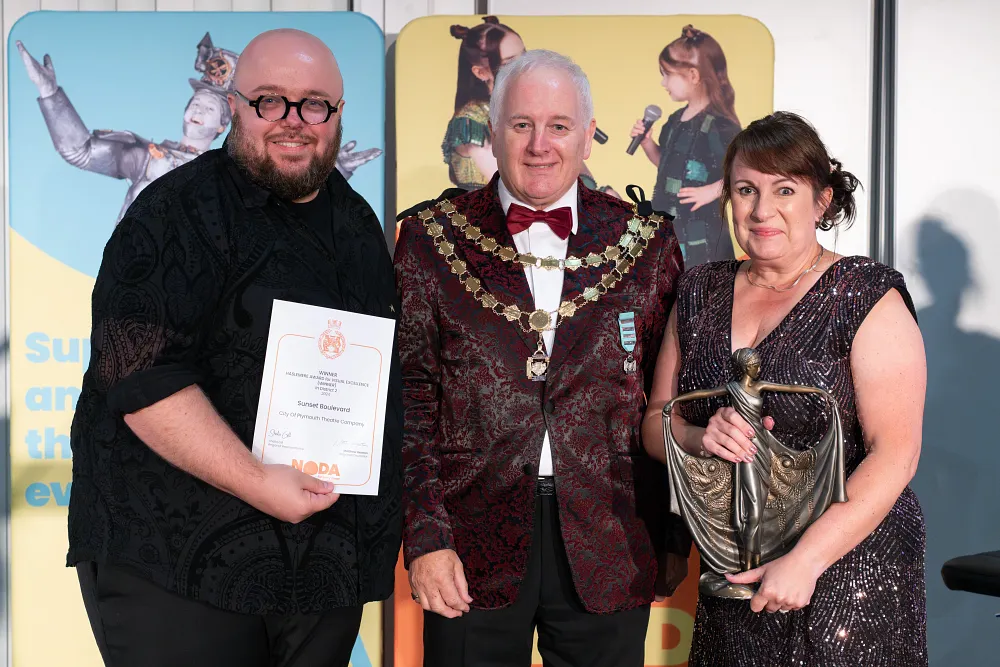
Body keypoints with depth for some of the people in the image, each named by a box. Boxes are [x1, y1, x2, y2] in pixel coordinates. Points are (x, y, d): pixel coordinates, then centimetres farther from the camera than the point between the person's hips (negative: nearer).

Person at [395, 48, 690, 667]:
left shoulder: (648, 243, 3)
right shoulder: (432, 240, 1)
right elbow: (410, 399, 0)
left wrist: (676, 541, 5)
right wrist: (425, 537, -6)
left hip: (610, 545, 1)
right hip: (473, 548, 0)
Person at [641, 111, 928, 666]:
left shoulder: (867, 297, -8)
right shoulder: (700, 293, 7)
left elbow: (895, 452, -15)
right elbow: (654, 424, 10)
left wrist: (805, 560, -23)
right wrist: (699, 437, -12)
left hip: (847, 566, -4)